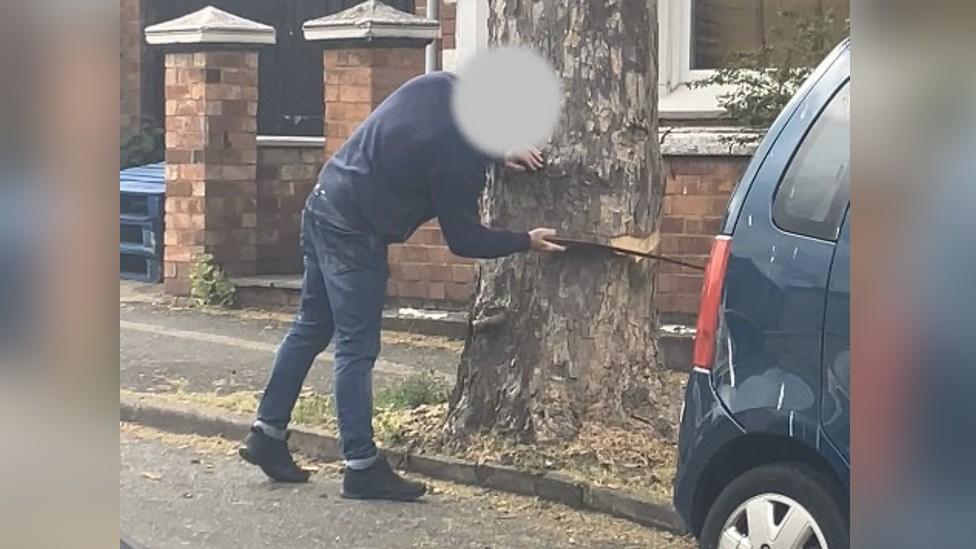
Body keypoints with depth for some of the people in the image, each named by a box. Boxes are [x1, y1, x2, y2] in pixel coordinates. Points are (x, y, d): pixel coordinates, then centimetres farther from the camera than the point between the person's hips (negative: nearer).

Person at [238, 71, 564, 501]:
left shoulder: (440, 85, -2)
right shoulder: (458, 156, -22)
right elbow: (464, 240, -11)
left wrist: (497, 153, 6)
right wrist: (527, 242, 0)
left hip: (324, 206, 9)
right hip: (354, 231, -9)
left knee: (312, 327, 17)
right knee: (357, 349, -4)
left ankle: (267, 434, 23)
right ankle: (362, 467, 2)